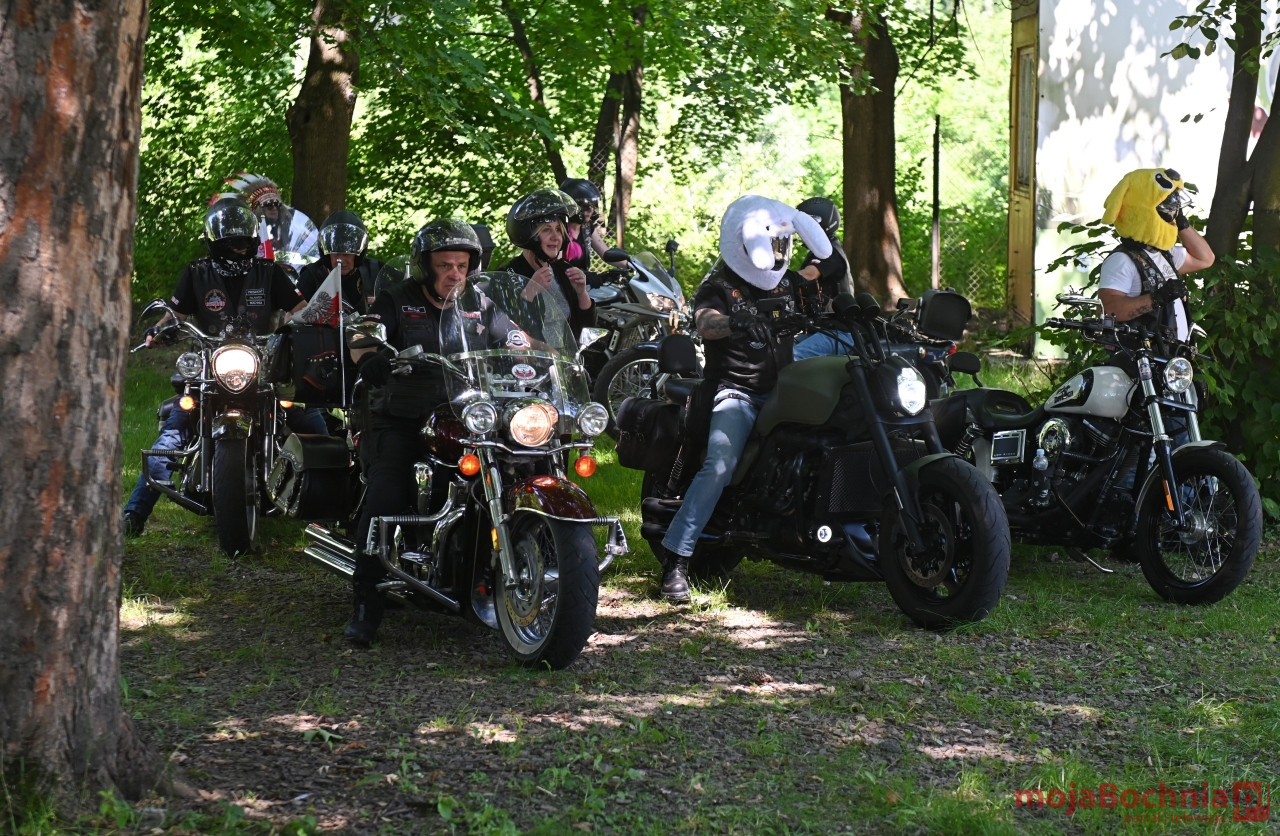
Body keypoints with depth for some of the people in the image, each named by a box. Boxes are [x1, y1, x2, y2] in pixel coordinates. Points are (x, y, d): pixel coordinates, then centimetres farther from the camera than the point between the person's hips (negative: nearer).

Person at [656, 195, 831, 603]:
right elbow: (704, 323, -24)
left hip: (784, 388, 6)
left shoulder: (790, 283, 17)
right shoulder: (718, 286, -2)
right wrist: (734, 321, -45)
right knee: (720, 465, -27)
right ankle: (675, 558, -23)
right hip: (738, 393, -6)